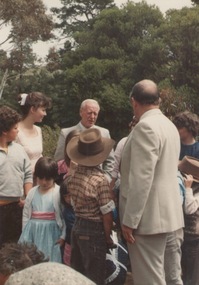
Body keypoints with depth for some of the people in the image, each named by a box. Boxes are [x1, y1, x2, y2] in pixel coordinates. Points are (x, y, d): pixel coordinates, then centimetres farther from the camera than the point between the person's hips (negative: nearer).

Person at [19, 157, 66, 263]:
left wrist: (63, 236, -8)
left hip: (51, 232, -4)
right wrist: (24, 236, 9)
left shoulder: (59, 192, -6)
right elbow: (26, 215, 12)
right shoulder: (32, 192, 7)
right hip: (33, 232, 4)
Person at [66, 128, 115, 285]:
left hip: (77, 227, 7)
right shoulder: (100, 179, -20)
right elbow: (107, 215, -18)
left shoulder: (74, 176, 2)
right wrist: (108, 237, -4)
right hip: (93, 231, -7)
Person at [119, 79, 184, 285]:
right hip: (169, 215, 10)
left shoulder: (145, 127, -16)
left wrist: (129, 220, -18)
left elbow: (141, 179, -22)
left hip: (149, 218, -9)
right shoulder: (169, 126, 13)